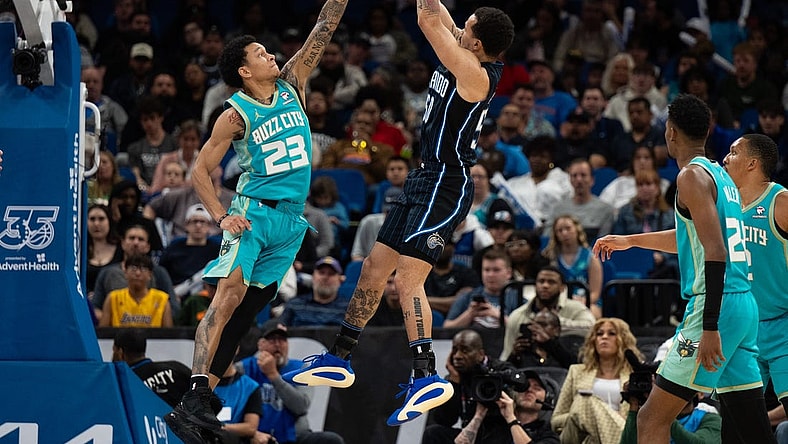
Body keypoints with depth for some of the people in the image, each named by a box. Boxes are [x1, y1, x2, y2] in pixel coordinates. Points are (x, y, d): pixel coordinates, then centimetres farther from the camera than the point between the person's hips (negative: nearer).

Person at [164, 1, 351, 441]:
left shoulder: (291, 84, 9)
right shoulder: (236, 115, -5)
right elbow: (201, 170, -3)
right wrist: (221, 217, -15)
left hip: (291, 222, 5)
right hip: (253, 213, -5)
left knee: (244, 312, 3)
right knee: (229, 294, -21)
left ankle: (203, 401, 3)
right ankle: (193, 401, -31)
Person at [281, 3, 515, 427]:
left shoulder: (476, 75, -20)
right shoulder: (462, 56, 5)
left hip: (445, 186, -10)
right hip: (425, 179, 10)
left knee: (407, 279, -18)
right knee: (374, 267, 14)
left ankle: (427, 377, -22)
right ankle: (338, 360, 24)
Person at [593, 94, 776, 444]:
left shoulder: (692, 176, -9)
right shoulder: (722, 176, 19)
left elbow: (716, 252, -19)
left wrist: (710, 327, -24)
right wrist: (631, 241, 48)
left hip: (717, 306, -9)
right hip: (745, 307, 9)